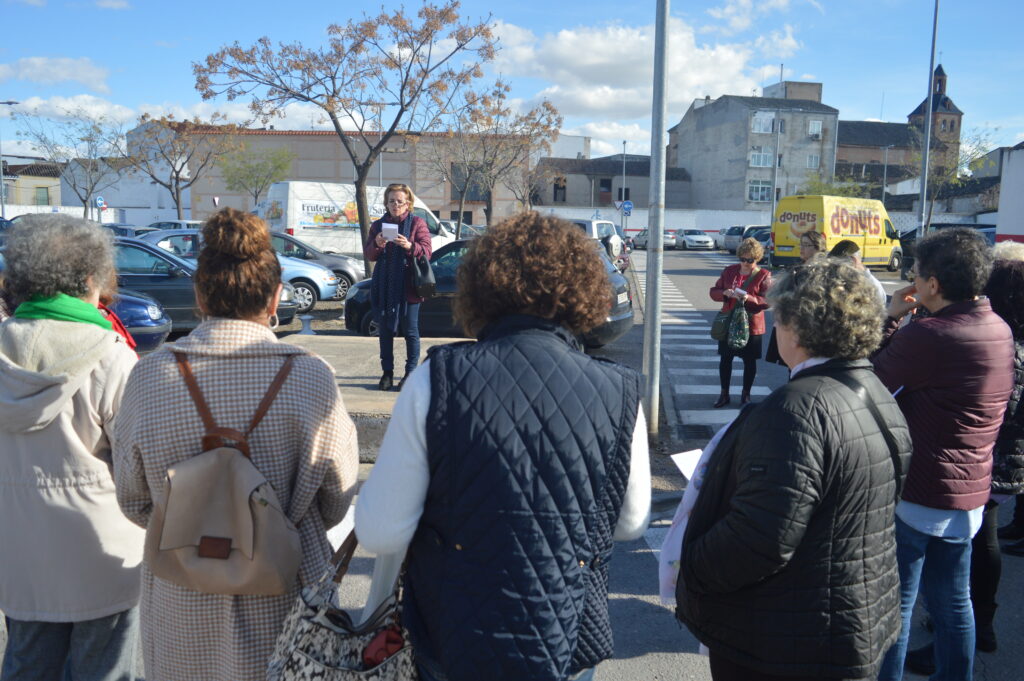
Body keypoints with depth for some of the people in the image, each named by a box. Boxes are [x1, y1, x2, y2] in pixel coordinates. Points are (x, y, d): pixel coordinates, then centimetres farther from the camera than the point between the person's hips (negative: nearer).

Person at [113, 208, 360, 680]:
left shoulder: (149, 376, -12)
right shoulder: (311, 377, -18)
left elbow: (132, 500, 1)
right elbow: (337, 502, -5)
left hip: (181, 607, 2)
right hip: (281, 605, -1)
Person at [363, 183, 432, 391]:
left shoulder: (417, 223, 2)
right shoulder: (378, 225, 14)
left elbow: (426, 252, -6)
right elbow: (368, 255, 9)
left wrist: (410, 246, -24)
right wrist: (376, 245, -13)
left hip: (408, 287, -4)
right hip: (384, 286, 4)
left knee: (410, 331, 0)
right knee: (385, 330, 7)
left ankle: (411, 373, 8)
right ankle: (387, 372, 14)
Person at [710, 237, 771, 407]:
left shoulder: (764, 276, -5)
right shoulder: (729, 271, 7)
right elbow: (714, 291, 8)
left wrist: (749, 298, -27)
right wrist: (725, 293, -13)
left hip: (751, 325, -3)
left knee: (749, 361, 7)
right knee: (725, 359, 7)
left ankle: (746, 394, 21)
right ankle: (724, 394, 19)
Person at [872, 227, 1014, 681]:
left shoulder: (927, 335, -23)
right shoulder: (1000, 330, 4)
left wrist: (890, 318, -5)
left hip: (915, 493, -8)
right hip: (969, 494, 8)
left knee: (894, 604, 6)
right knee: (953, 602, 20)